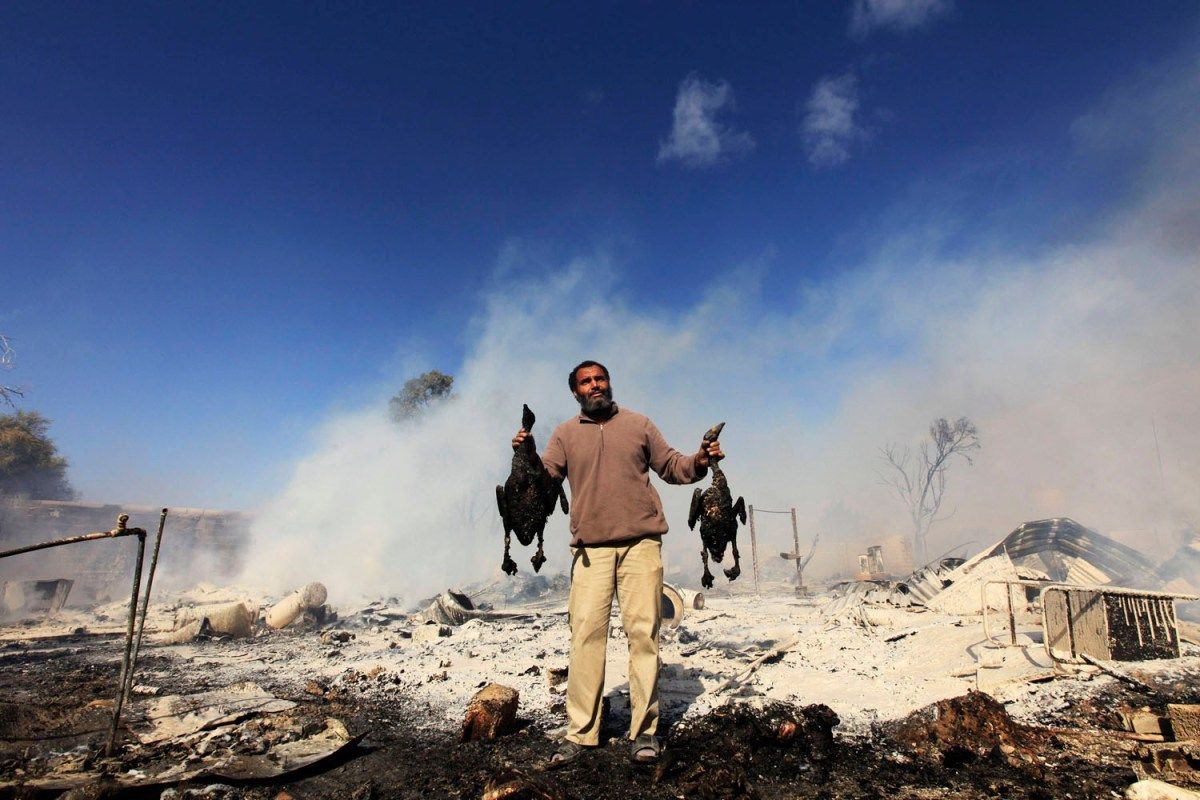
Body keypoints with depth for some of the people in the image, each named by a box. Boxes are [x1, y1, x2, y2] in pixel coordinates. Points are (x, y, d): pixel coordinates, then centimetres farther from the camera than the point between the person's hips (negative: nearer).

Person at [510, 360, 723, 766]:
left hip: (641, 543, 0)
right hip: (591, 548, 1)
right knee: (585, 633, -1)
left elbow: (670, 465, 14)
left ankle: (644, 729, 11)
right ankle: (579, 732, 9)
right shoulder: (565, 434, 13)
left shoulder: (637, 424, 13)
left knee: (643, 632, 0)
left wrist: (698, 462, -5)